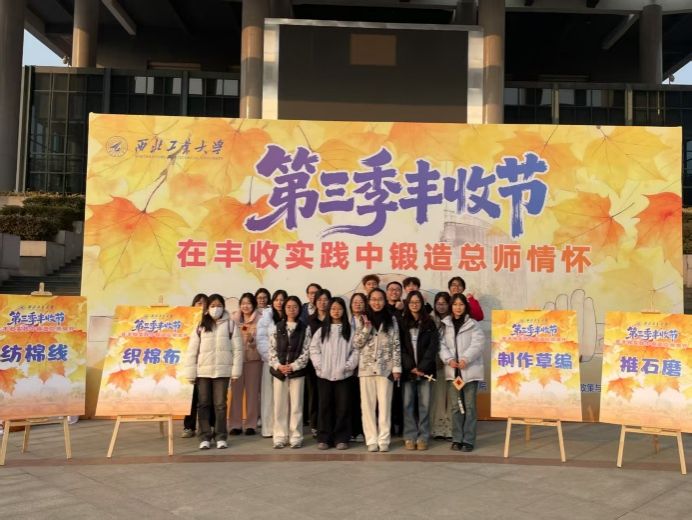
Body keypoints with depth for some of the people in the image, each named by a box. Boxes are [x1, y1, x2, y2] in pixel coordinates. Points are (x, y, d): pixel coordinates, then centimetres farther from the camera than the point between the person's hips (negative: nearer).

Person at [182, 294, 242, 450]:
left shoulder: (230, 324, 2)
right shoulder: (201, 325, 4)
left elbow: (237, 348, 0)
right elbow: (192, 350, 2)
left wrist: (236, 371, -6)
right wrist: (190, 373, -3)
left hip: (222, 370, -1)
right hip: (203, 371, 1)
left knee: (220, 404, 5)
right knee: (203, 404, 6)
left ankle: (221, 436, 14)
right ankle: (205, 437, 14)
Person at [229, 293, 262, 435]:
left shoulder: (259, 320, -2)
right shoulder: (235, 319, 7)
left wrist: (251, 339, -26)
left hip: (253, 358, -2)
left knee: (252, 392, 3)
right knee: (236, 391, 0)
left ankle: (251, 425, 11)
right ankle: (235, 424, 9)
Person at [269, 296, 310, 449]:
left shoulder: (304, 328, 2)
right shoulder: (277, 327, 8)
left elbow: (306, 351, -3)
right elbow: (272, 349, 4)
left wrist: (293, 366, -12)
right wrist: (278, 365, -9)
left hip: (297, 371, -2)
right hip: (279, 371, 2)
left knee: (296, 405, 1)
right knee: (280, 405, 4)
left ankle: (296, 437, 9)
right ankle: (280, 437, 11)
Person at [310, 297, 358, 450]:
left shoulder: (349, 330, 4)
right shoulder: (322, 330, 9)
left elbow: (356, 350, -1)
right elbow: (314, 348, 6)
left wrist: (348, 365, -10)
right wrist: (319, 365, -5)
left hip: (343, 374, -1)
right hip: (324, 374, 1)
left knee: (343, 406, 1)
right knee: (325, 406, 5)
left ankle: (341, 438, 10)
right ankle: (324, 438, 12)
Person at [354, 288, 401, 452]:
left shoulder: (391, 320, 5)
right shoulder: (364, 320, 8)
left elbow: (396, 345, 2)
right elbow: (356, 343, 1)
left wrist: (397, 367, -4)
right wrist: (366, 328, -12)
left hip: (385, 367, -1)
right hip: (366, 367, 1)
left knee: (384, 404, 1)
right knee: (368, 405, 2)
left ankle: (383, 440, 6)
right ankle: (371, 439, 8)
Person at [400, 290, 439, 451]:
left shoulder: (429, 324, 8)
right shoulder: (402, 323, 9)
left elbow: (433, 346, -1)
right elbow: (400, 347, 2)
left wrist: (422, 367, -11)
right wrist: (411, 367, -9)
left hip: (425, 370, 0)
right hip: (407, 370, 0)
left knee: (424, 405, 0)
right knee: (408, 404, 1)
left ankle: (423, 437, 6)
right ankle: (410, 437, 7)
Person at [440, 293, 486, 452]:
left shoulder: (473, 324, 2)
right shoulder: (445, 324, 9)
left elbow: (478, 344, -9)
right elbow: (442, 345, 3)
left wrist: (465, 359, -19)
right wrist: (449, 359, -13)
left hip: (470, 370, -2)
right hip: (453, 370, 2)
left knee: (469, 406, 0)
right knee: (456, 406, 8)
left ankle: (468, 440, 5)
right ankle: (457, 439, 15)